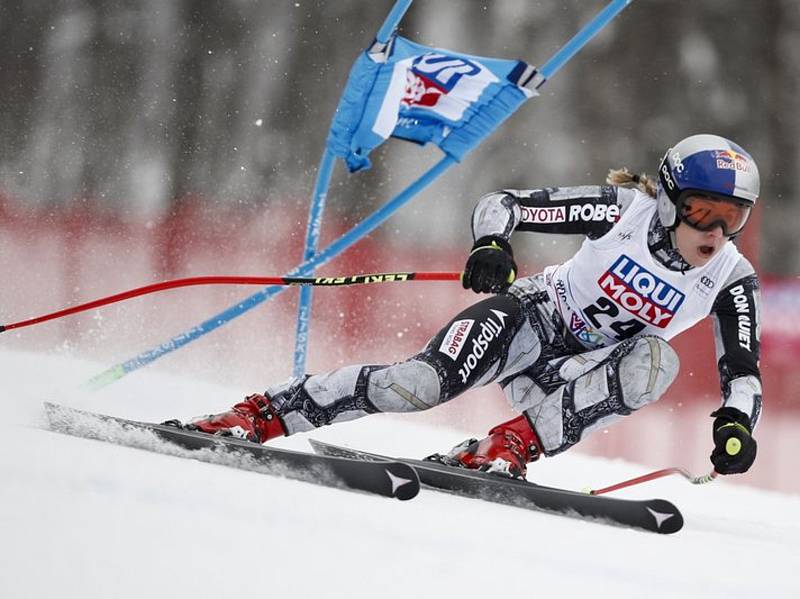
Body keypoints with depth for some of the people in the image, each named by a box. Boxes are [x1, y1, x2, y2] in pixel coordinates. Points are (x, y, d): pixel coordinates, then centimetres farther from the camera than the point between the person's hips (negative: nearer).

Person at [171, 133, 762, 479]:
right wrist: (491, 245, -34)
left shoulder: (733, 280, -7)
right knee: (421, 383, -30)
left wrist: (737, 421, -27)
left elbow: (743, 370, -5)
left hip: (580, 374, 3)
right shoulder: (628, 209, -15)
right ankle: (259, 414, -22)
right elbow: (501, 203, -12)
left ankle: (508, 445, -35)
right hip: (531, 318, -3)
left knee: (657, 360, -31)